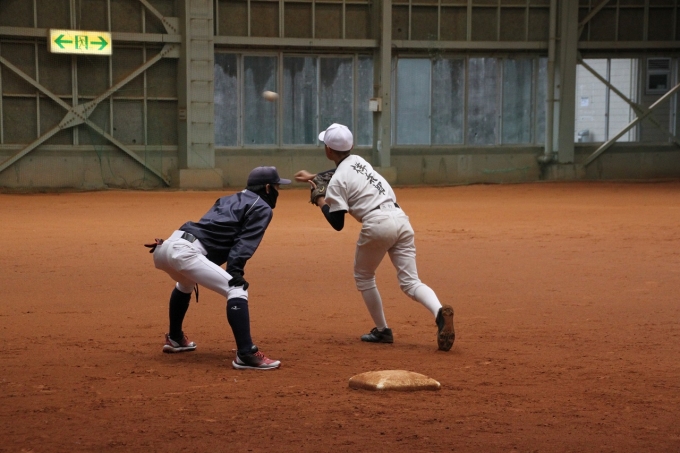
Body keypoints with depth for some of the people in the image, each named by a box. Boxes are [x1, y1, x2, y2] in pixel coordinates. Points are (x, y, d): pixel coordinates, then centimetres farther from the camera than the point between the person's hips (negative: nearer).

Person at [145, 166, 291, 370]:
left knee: (186, 283, 40)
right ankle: (245, 355, -27)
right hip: (185, 252, -9)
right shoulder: (261, 208, 7)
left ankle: (174, 338, 52)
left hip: (167, 246, 9)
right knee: (237, 289, -14)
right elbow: (245, 243, -8)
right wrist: (235, 272, -17)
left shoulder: (228, 200, 31)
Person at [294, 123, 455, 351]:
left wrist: (321, 202, 13)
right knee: (410, 282, 2)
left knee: (363, 277, 19)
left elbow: (337, 224, -1)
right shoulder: (357, 160, 19)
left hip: (377, 224, -6)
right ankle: (439, 312, -25)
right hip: (400, 219, 6)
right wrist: (313, 177, 46)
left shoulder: (336, 182, -3)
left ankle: (382, 330, 19)